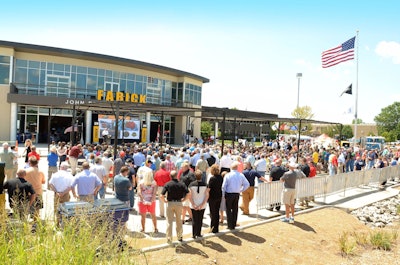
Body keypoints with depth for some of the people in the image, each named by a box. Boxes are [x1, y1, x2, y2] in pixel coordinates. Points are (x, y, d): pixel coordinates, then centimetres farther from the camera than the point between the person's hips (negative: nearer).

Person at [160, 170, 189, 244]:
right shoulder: (182, 184, -2)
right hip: (179, 203, 2)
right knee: (179, 221, 18)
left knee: (169, 222, 7)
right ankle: (179, 237, 29)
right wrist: (183, 199, 1)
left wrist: (165, 200, 3)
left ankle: (169, 239, 9)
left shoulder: (168, 184, -6)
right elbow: (188, 193, -12)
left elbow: (162, 196, -14)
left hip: (170, 203, -2)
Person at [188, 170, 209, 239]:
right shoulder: (205, 185, -9)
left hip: (193, 206, 0)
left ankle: (194, 234, 16)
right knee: (200, 220, 13)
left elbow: (189, 196, -10)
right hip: (202, 206, 0)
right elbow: (207, 195, -9)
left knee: (194, 220, 12)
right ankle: (198, 234, 18)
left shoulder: (191, 184, -9)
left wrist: (193, 205, -8)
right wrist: (202, 204, -8)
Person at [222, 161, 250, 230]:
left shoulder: (227, 175, -9)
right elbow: (247, 184, -1)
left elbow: (224, 186, -8)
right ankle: (234, 225, 22)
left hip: (229, 194, -3)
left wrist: (223, 195, 2)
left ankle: (230, 226, 7)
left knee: (228, 210, 7)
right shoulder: (241, 175, -2)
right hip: (237, 194, 3)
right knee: (235, 210, 15)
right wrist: (241, 190, 9)